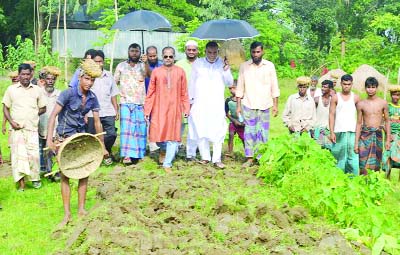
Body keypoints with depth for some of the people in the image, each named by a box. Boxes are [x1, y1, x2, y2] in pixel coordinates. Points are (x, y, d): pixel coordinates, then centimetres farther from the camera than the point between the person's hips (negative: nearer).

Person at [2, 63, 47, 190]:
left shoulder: (37, 90, 7)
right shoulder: (11, 89, 5)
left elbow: (43, 109, 14)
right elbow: (5, 108, 8)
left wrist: (32, 114, -1)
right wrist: (11, 122, -6)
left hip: (32, 128, 1)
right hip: (16, 128, 0)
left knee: (33, 155, -2)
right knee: (18, 154, -2)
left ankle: (35, 178, 19)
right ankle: (21, 182, 2)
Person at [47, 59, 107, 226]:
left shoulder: (92, 98, -1)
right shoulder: (68, 94, -15)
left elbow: (97, 122, 5)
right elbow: (53, 115, -17)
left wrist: (102, 145, 8)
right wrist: (49, 139, -26)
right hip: (64, 138, -5)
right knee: (65, 175, -3)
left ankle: (81, 208, 17)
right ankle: (67, 214, 4)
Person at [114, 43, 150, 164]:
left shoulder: (143, 65, 8)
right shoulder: (121, 66, 11)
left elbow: (150, 75, -12)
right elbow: (114, 83, 10)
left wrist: (146, 63, -29)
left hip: (140, 103, 1)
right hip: (126, 102, 0)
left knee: (140, 128, 2)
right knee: (126, 127, -10)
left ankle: (136, 154, 12)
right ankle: (127, 155, -14)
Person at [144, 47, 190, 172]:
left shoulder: (180, 72, 3)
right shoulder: (156, 72, 3)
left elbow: (184, 92, 5)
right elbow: (151, 92, 4)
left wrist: (186, 109, 2)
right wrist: (147, 110, 1)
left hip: (174, 108, 0)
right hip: (159, 108, 0)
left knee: (173, 136, -1)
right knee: (158, 134, -1)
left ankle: (167, 164, 7)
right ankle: (163, 150, 33)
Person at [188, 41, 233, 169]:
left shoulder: (223, 63, 5)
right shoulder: (197, 63, 7)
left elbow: (229, 83, 0)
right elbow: (192, 83, 11)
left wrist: (226, 70, -16)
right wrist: (191, 100, 9)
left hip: (217, 104, -1)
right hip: (200, 103, 1)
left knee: (218, 131, -5)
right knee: (201, 130, 2)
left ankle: (217, 159, -2)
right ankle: (205, 157, 12)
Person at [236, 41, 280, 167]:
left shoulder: (269, 66, 4)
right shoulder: (244, 66, 4)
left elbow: (274, 87, 6)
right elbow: (240, 87, 6)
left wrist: (275, 105, 0)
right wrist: (238, 106, 1)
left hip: (264, 105, 0)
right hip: (248, 105, 0)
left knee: (263, 133, 1)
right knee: (249, 132, -1)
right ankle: (249, 158, 4)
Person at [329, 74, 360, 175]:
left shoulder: (355, 98, 8)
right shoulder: (335, 97, 5)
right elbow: (331, 115, 2)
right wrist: (331, 132, -5)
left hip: (352, 131, 0)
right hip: (339, 131, 0)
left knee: (353, 156, -6)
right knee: (340, 157, 4)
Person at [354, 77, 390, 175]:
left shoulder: (383, 103, 3)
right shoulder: (361, 104, 2)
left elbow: (387, 121, 8)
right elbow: (359, 123, 5)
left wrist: (388, 140, 3)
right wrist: (356, 143, 2)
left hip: (378, 135, 1)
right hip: (365, 135, -1)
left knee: (377, 165, 7)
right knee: (363, 165, -7)